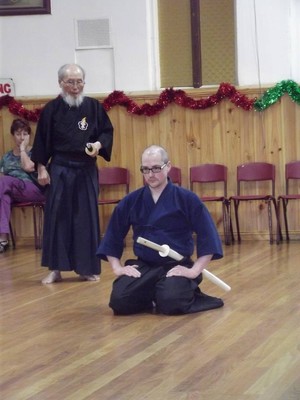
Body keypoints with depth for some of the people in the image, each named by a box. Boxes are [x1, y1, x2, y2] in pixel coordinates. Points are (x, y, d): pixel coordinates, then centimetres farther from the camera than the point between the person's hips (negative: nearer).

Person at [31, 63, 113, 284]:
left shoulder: (94, 106, 1)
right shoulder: (52, 109, -2)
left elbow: (107, 131, 8)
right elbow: (42, 140, 0)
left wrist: (99, 144, -12)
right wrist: (41, 167, -3)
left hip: (86, 170, 1)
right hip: (59, 170, -1)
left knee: (87, 217, 4)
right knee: (57, 216, -1)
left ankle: (87, 268, 13)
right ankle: (55, 268, 7)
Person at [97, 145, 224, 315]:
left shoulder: (187, 199, -3)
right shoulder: (131, 201, 6)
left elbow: (207, 237, -4)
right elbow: (113, 237, 16)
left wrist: (195, 270, -11)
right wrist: (117, 267, 4)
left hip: (176, 267, -3)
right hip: (143, 266, 3)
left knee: (171, 303, -32)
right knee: (119, 301, -21)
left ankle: (189, 293, 3)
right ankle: (155, 297, 8)